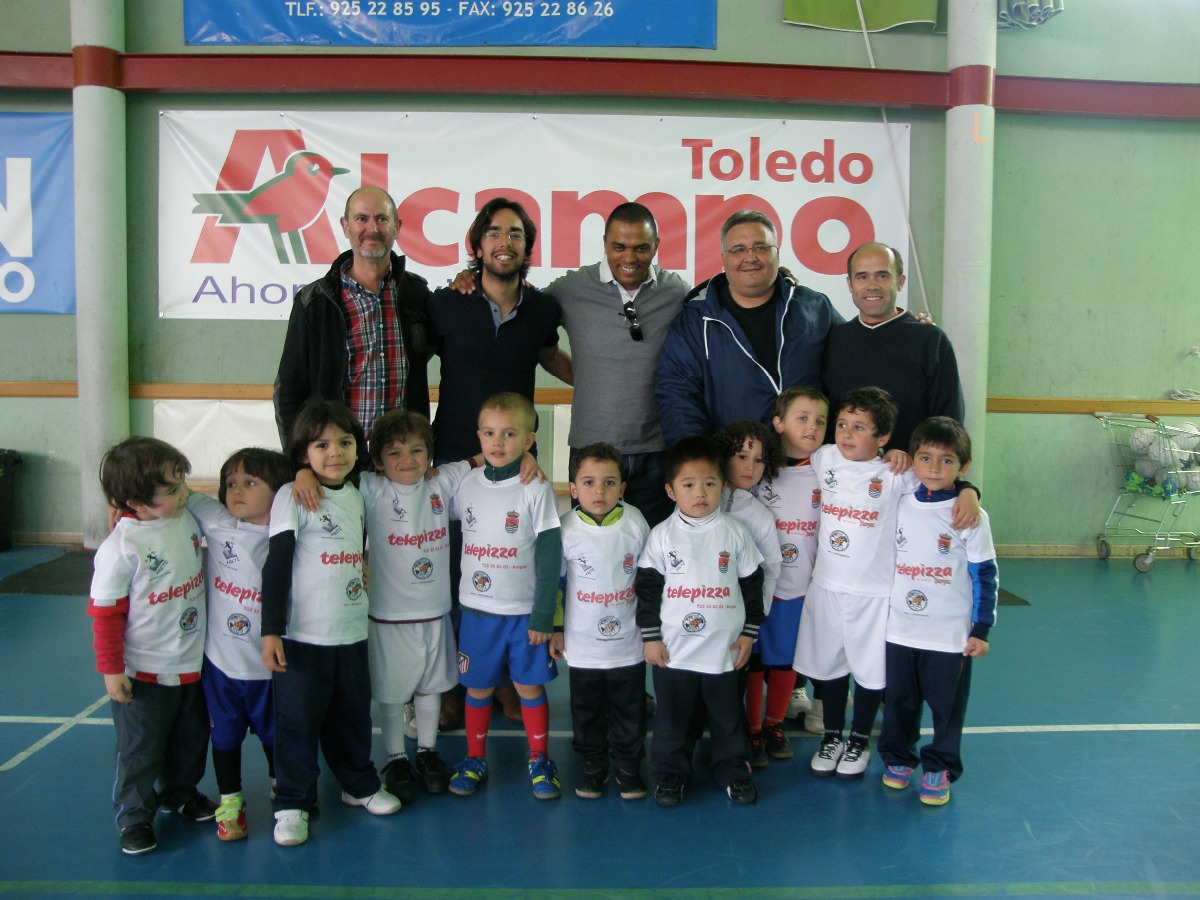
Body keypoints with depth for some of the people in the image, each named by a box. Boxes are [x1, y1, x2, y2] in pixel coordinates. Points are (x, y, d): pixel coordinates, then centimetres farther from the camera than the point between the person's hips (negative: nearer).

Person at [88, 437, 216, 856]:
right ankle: (134, 816, 30)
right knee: (141, 749, 10)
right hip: (145, 672, -6)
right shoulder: (120, 549, -24)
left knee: (191, 738, 23)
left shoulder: (187, 518, -7)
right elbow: (106, 613, -17)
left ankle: (180, 793, 46)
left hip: (192, 663, 6)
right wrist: (111, 669, -14)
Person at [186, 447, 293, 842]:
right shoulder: (215, 520, -9)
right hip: (221, 658, 1)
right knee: (225, 734, 17)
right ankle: (230, 800, 36)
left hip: (268, 662, -1)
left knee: (274, 731, 18)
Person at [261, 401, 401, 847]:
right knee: (298, 720, 2)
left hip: (352, 632, 6)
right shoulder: (292, 497, -11)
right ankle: (293, 804, 16)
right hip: (303, 637, -5)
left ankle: (360, 785, 35)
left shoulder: (357, 495, 8)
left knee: (353, 715, 17)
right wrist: (271, 630, -16)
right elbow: (276, 565, -13)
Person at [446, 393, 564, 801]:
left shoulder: (535, 489, -9)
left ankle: (539, 761, 23)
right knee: (478, 687, 10)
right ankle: (474, 760, 27)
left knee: (529, 686, 6)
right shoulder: (466, 484, 1)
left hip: (524, 612, -2)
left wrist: (543, 615, -12)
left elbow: (550, 557, -9)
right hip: (476, 609, 3)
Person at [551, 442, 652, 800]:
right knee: (587, 712, 14)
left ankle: (628, 767, 30)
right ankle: (593, 765, 33)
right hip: (582, 645, 0)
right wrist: (555, 629, 5)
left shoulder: (635, 523, -9)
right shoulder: (566, 529, -11)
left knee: (629, 713, 12)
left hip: (629, 643, 0)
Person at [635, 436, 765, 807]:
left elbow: (752, 584, 4)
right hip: (673, 650, 0)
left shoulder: (735, 532, -2)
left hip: (725, 649, 1)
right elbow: (647, 587, -1)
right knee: (672, 718, 12)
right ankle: (671, 772, 28)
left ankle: (733, 770, 32)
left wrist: (749, 633, 3)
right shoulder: (662, 535, -4)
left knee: (728, 716, 14)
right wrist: (650, 637, -4)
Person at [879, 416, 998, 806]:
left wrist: (981, 630, -7)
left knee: (947, 706, 8)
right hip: (900, 629, 3)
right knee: (899, 701, 14)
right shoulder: (901, 505, 2)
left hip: (950, 636, -3)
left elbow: (986, 576, -5)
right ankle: (898, 758, 32)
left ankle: (940, 768, 24)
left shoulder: (970, 516, -9)